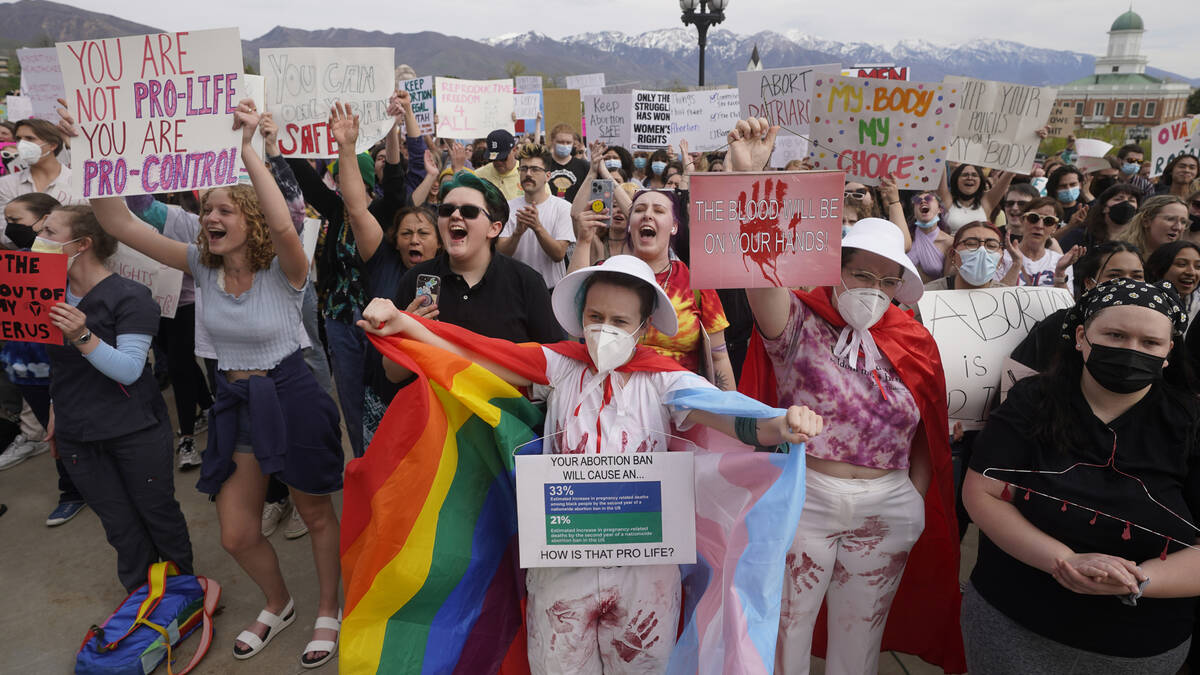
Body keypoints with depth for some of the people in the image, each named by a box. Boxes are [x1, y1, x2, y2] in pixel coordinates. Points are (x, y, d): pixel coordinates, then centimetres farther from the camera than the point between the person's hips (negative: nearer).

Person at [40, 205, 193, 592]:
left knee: (158, 512, 7)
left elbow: (129, 369, -22)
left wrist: (82, 337, -34)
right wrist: (56, 413, 20)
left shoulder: (129, 297, -14)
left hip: (134, 430, -5)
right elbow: (59, 367, 19)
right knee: (121, 527, 11)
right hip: (77, 436, 5)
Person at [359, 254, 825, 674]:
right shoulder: (561, 367, -3)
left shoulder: (663, 382, -8)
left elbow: (734, 419, -21)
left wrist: (782, 425, -42)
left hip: (643, 567, -1)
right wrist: (402, 323, -20)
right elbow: (476, 358, -8)